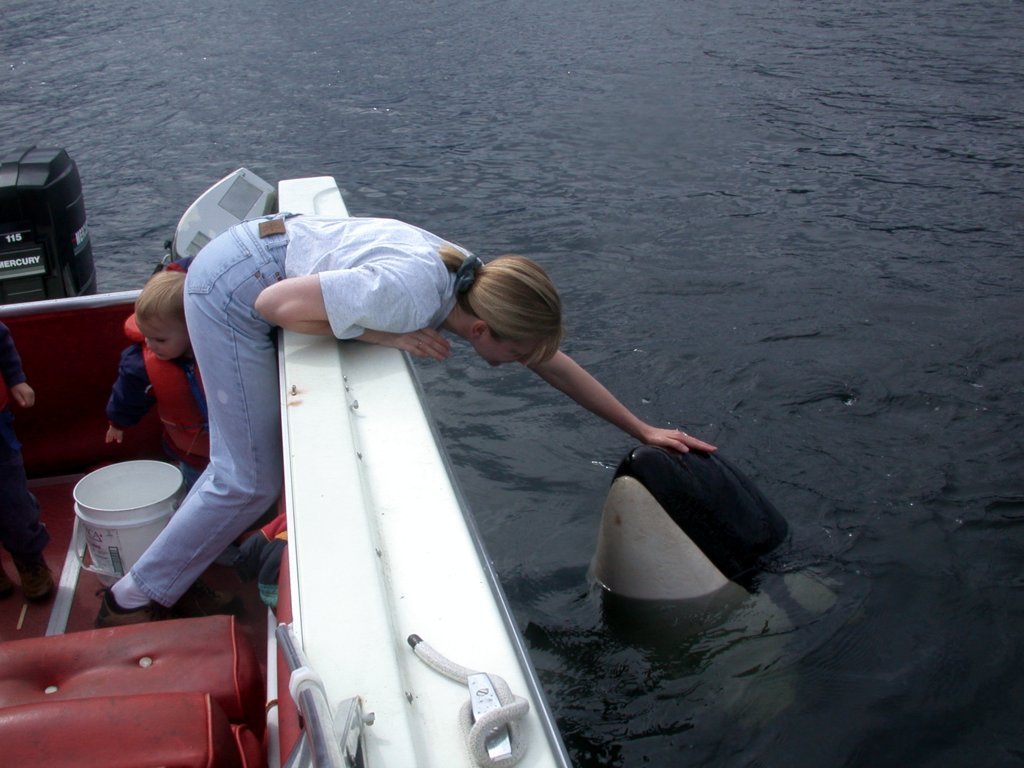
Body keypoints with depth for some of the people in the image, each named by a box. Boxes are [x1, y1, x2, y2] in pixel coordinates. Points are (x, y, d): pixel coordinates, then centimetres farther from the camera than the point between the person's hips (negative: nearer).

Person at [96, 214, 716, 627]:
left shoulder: (478, 285, -6)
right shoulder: (409, 292, -33)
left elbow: (552, 362, 5)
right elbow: (276, 303, -29)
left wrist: (643, 429, 9)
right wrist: (389, 336, -25)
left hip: (251, 265, 8)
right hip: (233, 288, -8)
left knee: (249, 457, 16)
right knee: (252, 479, -3)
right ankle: (134, 601, 12)